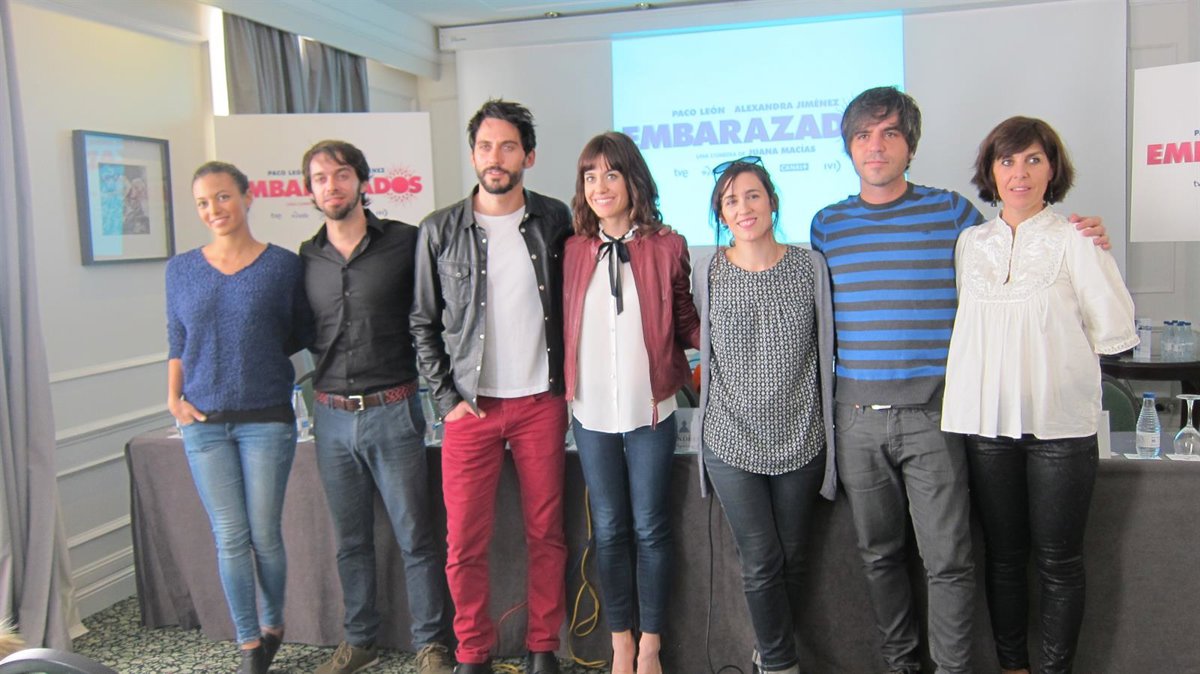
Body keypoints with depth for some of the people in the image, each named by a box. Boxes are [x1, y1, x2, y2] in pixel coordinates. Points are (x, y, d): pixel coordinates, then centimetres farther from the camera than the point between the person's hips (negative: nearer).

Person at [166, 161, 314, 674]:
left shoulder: (282, 265, -2)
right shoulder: (181, 270, 6)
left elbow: (302, 334, 7)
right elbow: (176, 342, 12)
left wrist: (260, 361, 0)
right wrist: (174, 398, 2)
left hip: (266, 418, -2)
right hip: (203, 422, 2)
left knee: (265, 533, 5)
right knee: (229, 536, 5)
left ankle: (273, 625, 30)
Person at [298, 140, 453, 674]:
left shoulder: (405, 243, -5)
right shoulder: (305, 258, 6)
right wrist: (330, 361, 5)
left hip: (392, 412, -4)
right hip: (331, 415, 4)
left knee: (415, 537, 4)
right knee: (350, 540, 16)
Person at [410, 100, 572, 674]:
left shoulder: (555, 221, 3)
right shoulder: (440, 231, -1)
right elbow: (423, 325, 4)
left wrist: (568, 380, 4)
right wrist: (446, 399, -3)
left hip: (541, 402, 1)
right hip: (471, 406, -1)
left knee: (546, 534, 8)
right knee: (465, 543, 3)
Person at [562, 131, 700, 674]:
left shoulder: (667, 248, -2)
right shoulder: (574, 251, 3)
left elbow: (685, 325, 4)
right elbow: (566, 327, 11)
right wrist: (567, 387, 2)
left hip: (650, 410, -2)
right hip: (591, 412, 2)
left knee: (650, 529, 7)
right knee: (608, 531, 11)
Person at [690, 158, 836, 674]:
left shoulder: (810, 267, -1)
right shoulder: (707, 273, -2)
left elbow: (826, 347, 8)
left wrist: (827, 415, 9)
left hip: (800, 438, 1)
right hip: (732, 439, -1)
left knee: (791, 558, 13)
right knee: (761, 563, 1)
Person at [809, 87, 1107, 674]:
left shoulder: (951, 211, 1)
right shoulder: (827, 224, 8)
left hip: (930, 413, -2)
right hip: (857, 414, 3)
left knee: (947, 560, -1)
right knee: (879, 555, 13)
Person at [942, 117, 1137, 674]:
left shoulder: (1075, 241, -2)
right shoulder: (970, 242, 9)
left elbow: (1115, 332, -3)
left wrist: (1048, 349, 3)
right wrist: (1020, 349, 5)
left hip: (1060, 422, -3)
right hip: (987, 420, 3)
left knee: (1058, 561, 6)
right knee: (1002, 558, 12)